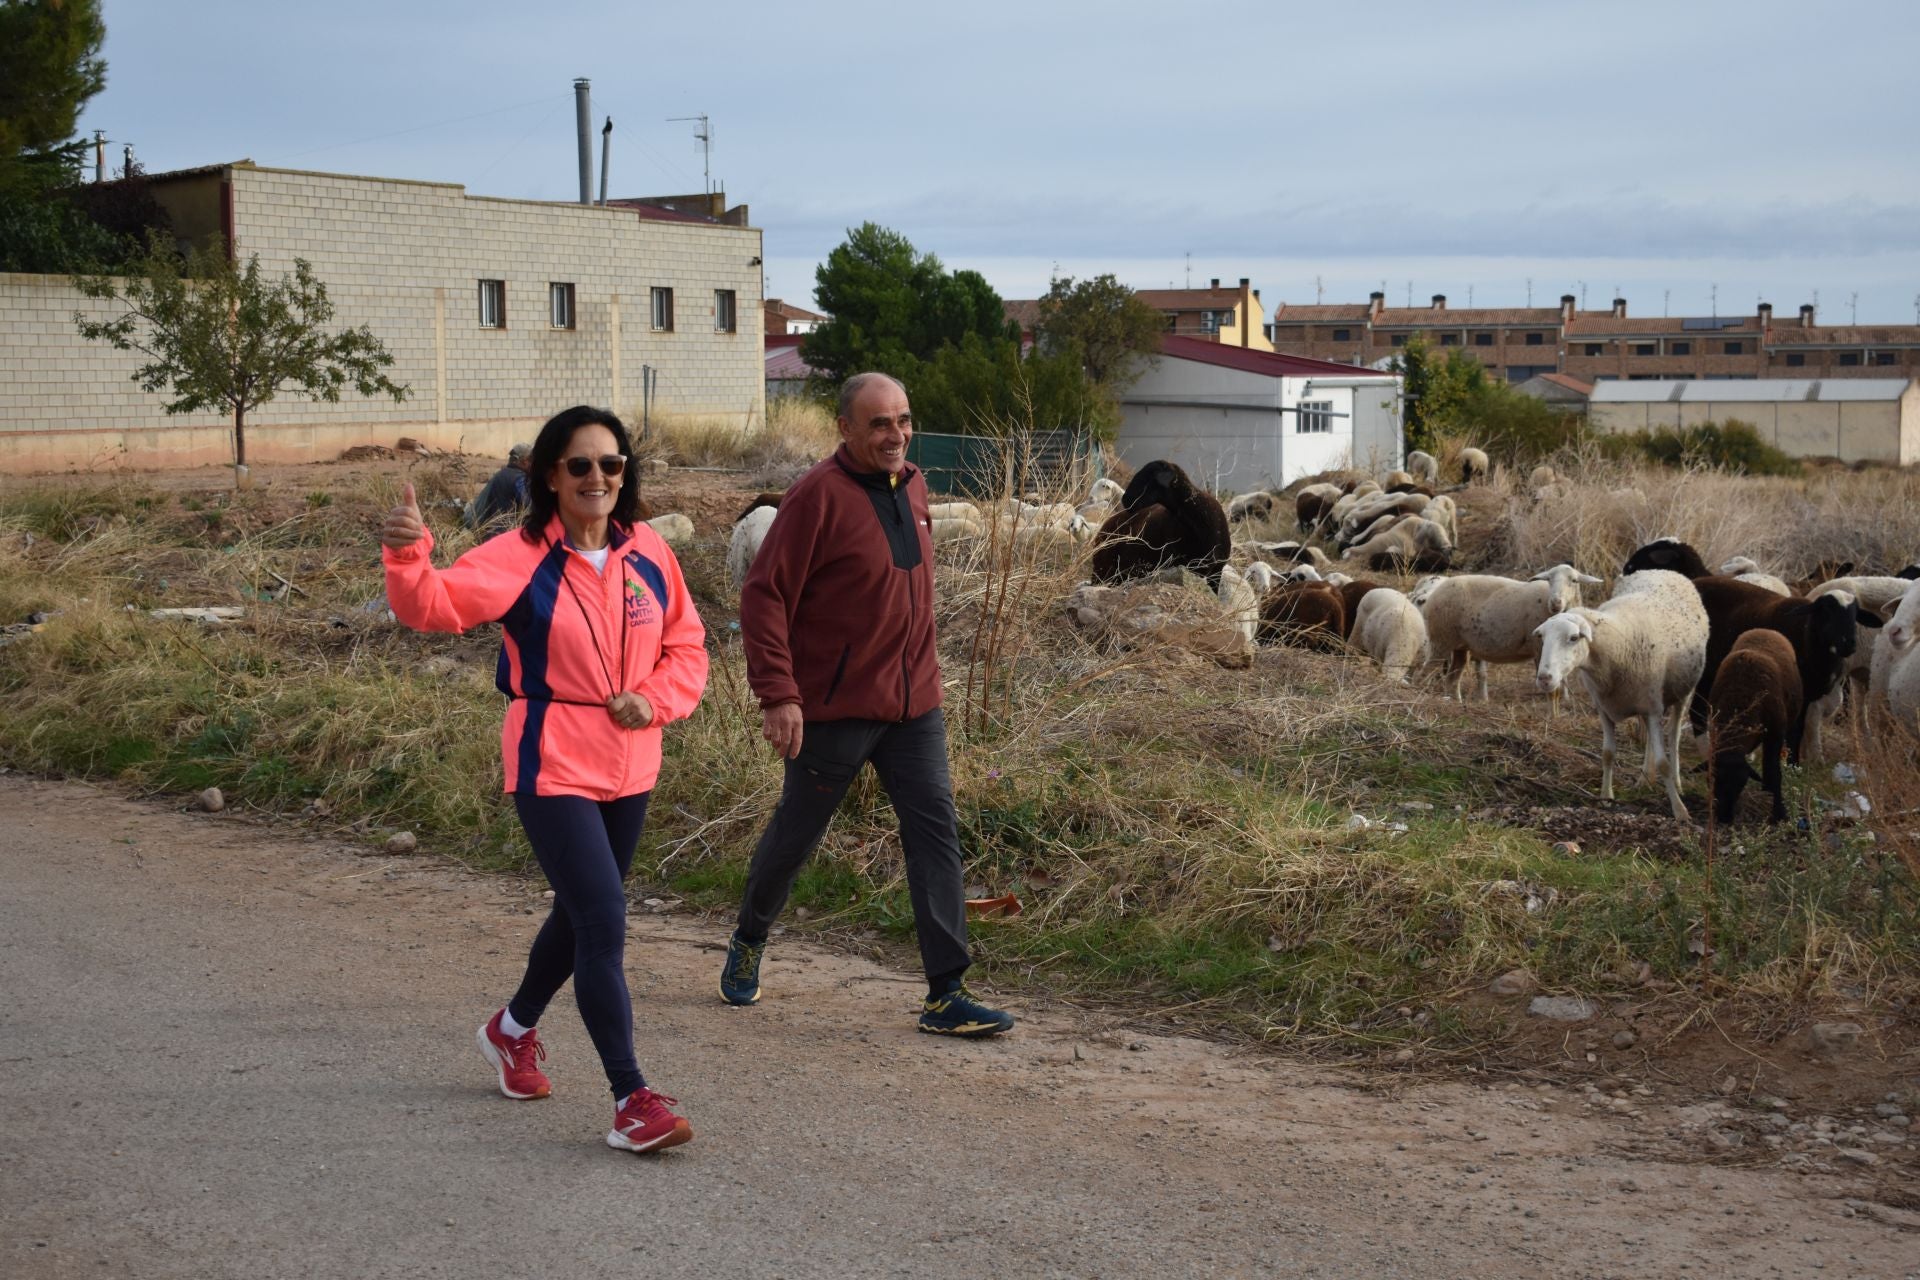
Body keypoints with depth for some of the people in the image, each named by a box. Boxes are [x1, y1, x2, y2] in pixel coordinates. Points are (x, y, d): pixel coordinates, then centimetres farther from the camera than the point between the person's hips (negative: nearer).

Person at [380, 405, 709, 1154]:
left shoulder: (647, 554, 2)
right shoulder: (520, 558, -13)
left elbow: (687, 646, 12)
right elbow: (436, 606, -26)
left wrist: (656, 699, -7)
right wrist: (407, 555, -45)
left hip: (631, 768, 6)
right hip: (554, 770, -6)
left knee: (582, 913, 22)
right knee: (603, 922, -14)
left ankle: (515, 1028, 48)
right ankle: (631, 1100, -9)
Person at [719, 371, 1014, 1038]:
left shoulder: (912, 487, 8)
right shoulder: (819, 495, -15)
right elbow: (764, 595, -17)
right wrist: (777, 694, -22)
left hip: (914, 705, 6)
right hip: (834, 708, -6)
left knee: (936, 833, -2)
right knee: (794, 834, 11)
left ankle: (946, 995, 0)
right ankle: (748, 942, 37)